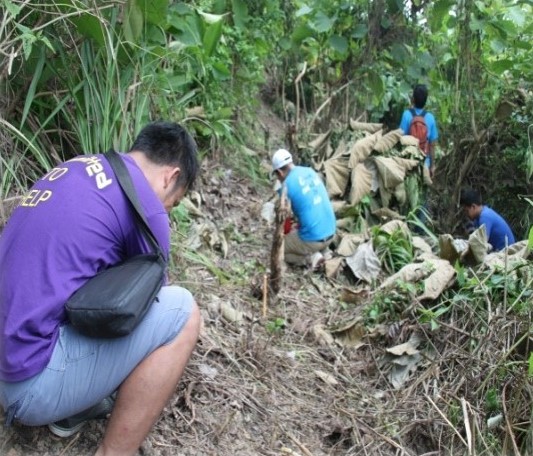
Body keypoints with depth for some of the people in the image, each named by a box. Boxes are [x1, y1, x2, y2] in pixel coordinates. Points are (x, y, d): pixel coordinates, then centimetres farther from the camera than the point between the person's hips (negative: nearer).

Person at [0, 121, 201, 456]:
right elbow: (151, 302, 6)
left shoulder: (74, 168, 13)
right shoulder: (144, 204, -11)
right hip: (31, 382, -9)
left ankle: (72, 408, 18)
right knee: (182, 312, -8)